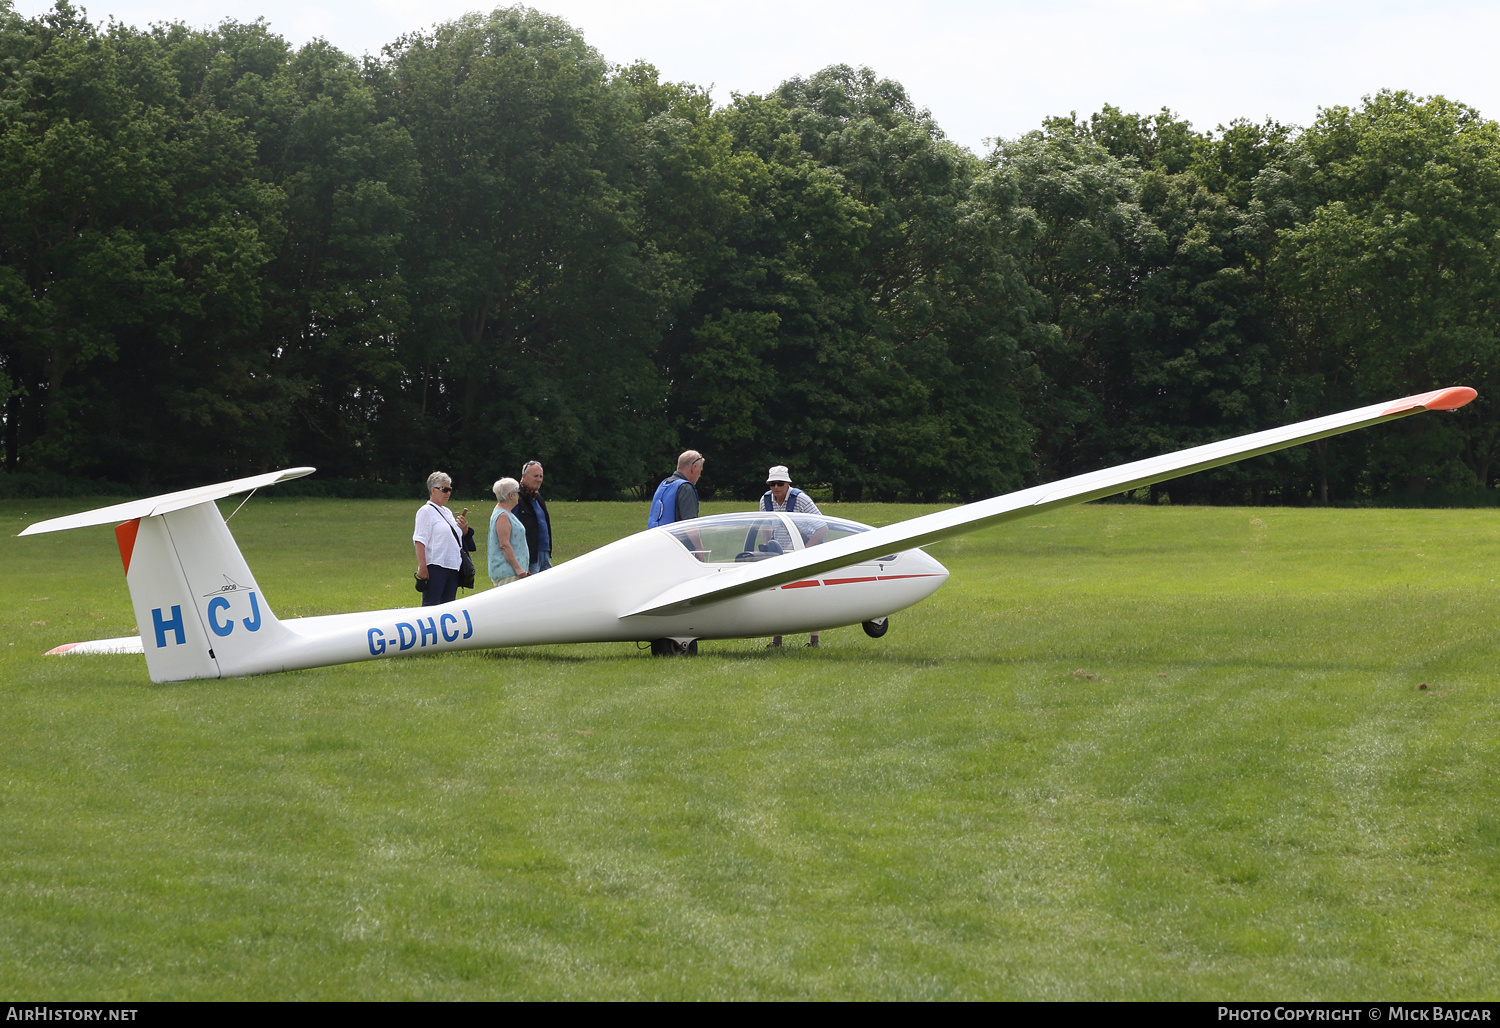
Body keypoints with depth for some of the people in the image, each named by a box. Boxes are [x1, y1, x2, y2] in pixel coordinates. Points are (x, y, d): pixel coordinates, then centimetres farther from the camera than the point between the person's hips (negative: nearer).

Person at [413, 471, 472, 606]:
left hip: (453, 567, 8)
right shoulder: (426, 511, -4)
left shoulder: (447, 512, 20)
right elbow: (420, 541, -12)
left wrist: (464, 529, 8)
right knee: (431, 606, -11)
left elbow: (456, 538, 29)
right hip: (434, 567, -8)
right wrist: (422, 567, -21)